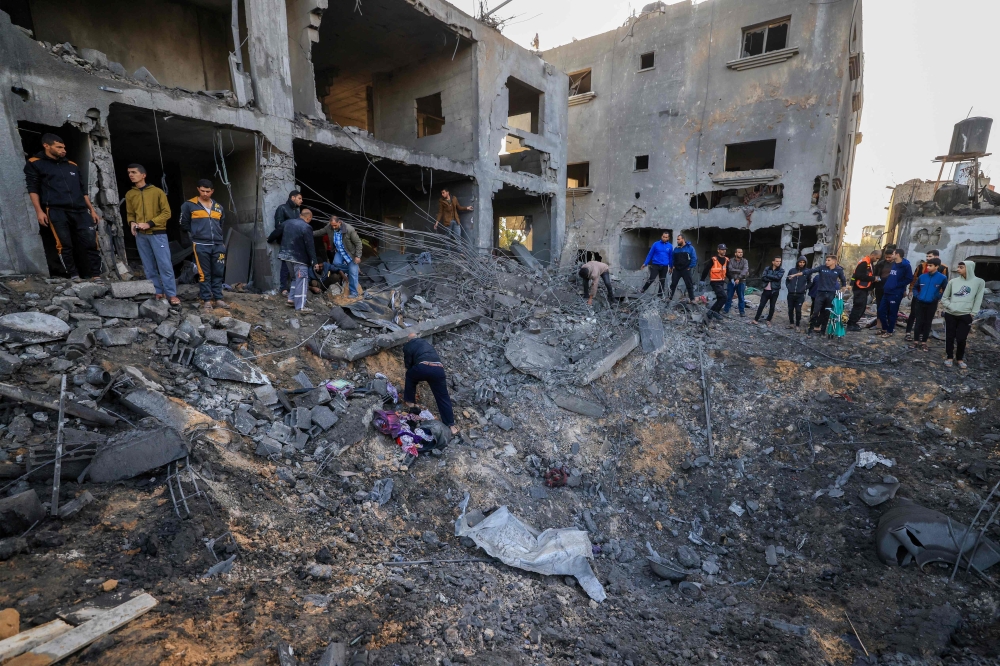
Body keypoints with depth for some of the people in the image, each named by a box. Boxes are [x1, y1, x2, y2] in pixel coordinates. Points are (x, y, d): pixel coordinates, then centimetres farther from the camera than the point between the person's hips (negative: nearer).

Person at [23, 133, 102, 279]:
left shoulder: (72, 166, 23)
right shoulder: (35, 164, 10)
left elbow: (83, 190, 24)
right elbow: (33, 189, 4)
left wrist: (92, 209, 15)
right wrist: (39, 211, -8)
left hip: (80, 211, 3)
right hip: (56, 211, -3)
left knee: (90, 243, -9)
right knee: (65, 245, -10)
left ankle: (95, 277, -10)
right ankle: (74, 277, -9)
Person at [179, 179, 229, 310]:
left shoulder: (219, 207, 14)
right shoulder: (189, 205, 1)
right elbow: (184, 225, 7)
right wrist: (195, 235, 8)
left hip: (218, 245, 4)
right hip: (201, 245, -4)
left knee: (218, 273, 6)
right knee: (204, 274, -1)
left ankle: (218, 298, 14)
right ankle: (206, 300, 6)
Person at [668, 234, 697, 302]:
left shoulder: (690, 247, -4)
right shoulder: (676, 248, 9)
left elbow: (694, 258, -6)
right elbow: (672, 258, 19)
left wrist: (690, 267, -9)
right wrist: (672, 266, 7)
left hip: (686, 270, -4)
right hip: (676, 270, 4)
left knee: (689, 284, 2)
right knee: (673, 283, 3)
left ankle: (692, 298, 9)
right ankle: (670, 297, 10)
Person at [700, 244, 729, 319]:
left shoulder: (726, 260, 8)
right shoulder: (713, 260, -13)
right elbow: (706, 269, -8)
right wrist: (702, 280, -5)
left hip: (722, 282, 8)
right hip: (715, 282, -8)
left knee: (720, 299, 9)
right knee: (723, 297, -15)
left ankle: (712, 311, 20)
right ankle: (714, 311, -5)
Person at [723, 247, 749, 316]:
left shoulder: (745, 261, 1)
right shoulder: (731, 260, 0)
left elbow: (745, 270, -14)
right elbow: (730, 269, -15)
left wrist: (739, 278, -25)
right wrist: (740, 271, -14)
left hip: (741, 282, 0)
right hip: (732, 281, 0)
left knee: (741, 298, 4)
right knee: (728, 297, 6)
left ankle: (742, 312, 10)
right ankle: (726, 310, 18)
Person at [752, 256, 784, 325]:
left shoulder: (781, 270, 1)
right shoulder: (767, 269, 4)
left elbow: (778, 277, -17)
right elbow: (762, 278, -9)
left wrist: (768, 276, -11)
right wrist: (773, 279, -15)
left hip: (775, 291, 0)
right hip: (766, 290, 0)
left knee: (772, 307, 7)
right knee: (761, 305, 2)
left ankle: (768, 320, 19)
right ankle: (756, 319, 8)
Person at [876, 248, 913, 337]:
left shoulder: (906, 266, -10)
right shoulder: (893, 264, 12)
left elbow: (909, 279, -14)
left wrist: (897, 285, -14)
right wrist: (886, 285, 10)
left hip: (896, 294, -7)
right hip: (886, 292, 7)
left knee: (892, 313, 3)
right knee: (881, 311, 9)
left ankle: (889, 331, 14)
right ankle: (884, 329, 23)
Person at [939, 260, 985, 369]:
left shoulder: (979, 282, 0)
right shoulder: (953, 281, 2)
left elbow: (978, 300, 1)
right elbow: (944, 298, 7)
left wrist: (973, 313, -5)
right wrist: (950, 306, -8)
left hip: (966, 316, -1)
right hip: (950, 314, 1)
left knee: (961, 339, -1)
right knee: (949, 337, 6)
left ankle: (960, 359, 17)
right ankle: (949, 357, 19)